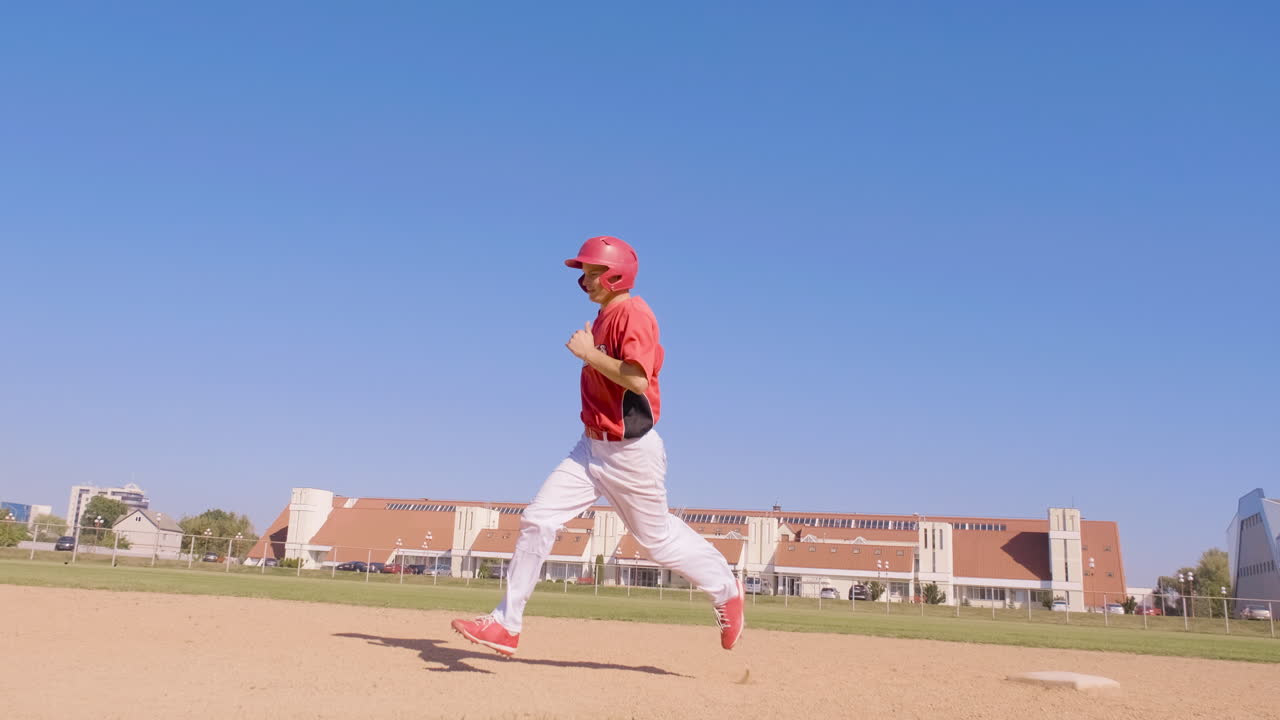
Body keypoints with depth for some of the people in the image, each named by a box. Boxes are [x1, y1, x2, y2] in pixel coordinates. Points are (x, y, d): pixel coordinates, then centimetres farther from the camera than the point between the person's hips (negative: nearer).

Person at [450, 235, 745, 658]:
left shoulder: (634, 314, -17)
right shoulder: (605, 316, 10)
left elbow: (638, 379, -30)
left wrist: (588, 353, -22)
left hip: (631, 452, -8)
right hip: (592, 446, 9)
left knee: (656, 535, 7)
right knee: (538, 519, -1)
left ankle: (725, 589, 32)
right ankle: (506, 626, 4)